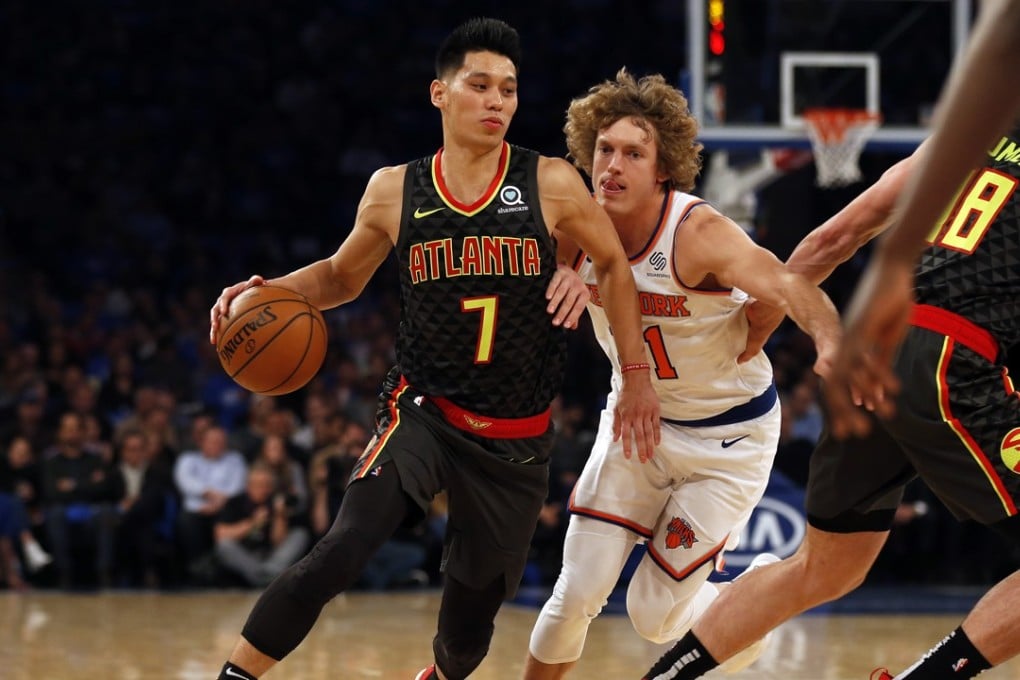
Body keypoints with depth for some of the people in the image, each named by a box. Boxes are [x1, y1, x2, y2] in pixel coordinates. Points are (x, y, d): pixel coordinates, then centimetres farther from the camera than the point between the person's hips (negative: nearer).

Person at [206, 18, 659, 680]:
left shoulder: (551, 185, -5)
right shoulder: (395, 191, -1)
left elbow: (616, 264, 8)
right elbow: (342, 277, 15)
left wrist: (637, 377, 6)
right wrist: (271, 291, -4)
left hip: (518, 438, 1)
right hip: (424, 413, -1)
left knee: (473, 617, 9)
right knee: (342, 551, -26)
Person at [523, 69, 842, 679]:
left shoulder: (698, 232, -28)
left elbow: (784, 285, -44)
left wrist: (831, 339, -64)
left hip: (728, 438, -4)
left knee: (656, 615, 0)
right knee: (578, 591, -7)